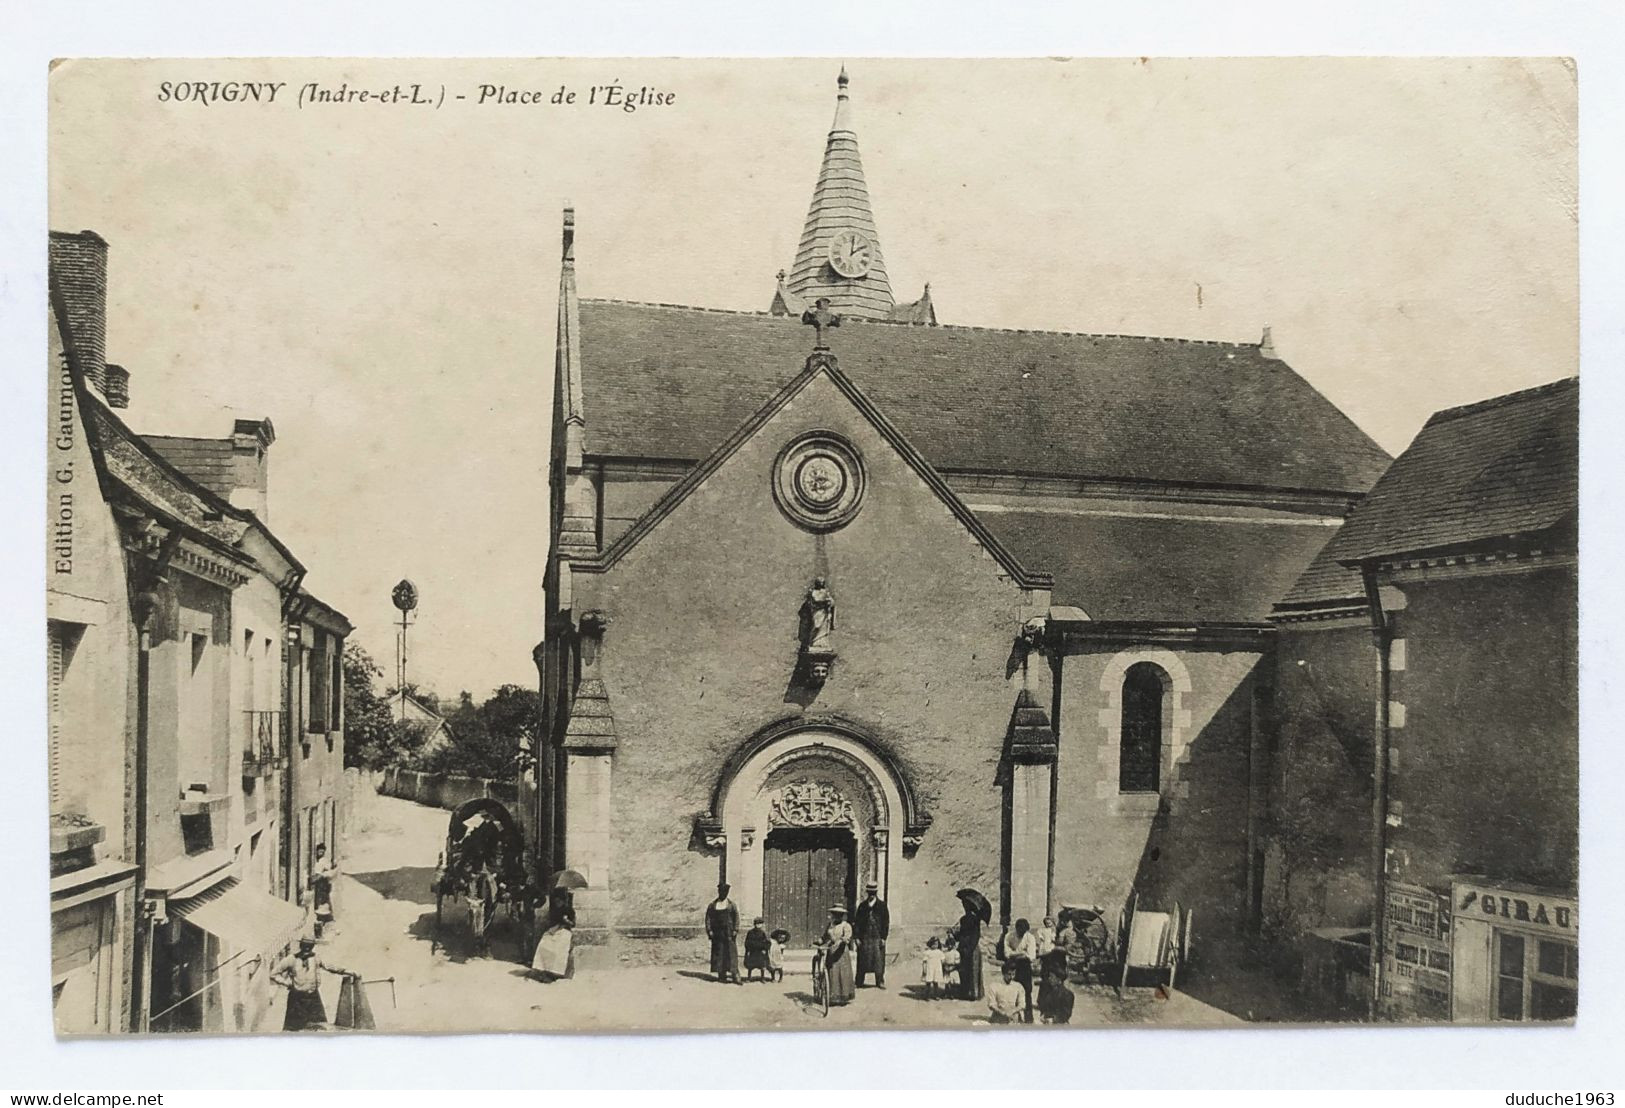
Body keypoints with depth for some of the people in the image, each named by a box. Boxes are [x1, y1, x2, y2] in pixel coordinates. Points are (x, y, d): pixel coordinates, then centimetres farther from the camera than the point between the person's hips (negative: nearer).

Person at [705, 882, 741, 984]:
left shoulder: (731, 904, 5)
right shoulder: (712, 905, 7)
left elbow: (736, 917, 1)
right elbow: (708, 918, 4)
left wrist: (735, 930, -9)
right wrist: (709, 930, -7)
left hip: (729, 932, -1)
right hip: (717, 933, 1)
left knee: (732, 953, -6)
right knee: (719, 954, 0)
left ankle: (735, 976, -8)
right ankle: (721, 975, 6)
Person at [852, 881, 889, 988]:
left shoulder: (882, 905, 4)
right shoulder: (862, 905, 8)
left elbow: (886, 922, 3)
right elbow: (856, 922, 7)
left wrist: (883, 937, -3)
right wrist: (857, 937, 0)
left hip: (878, 937, -1)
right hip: (864, 937, 1)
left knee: (879, 960, -2)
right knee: (862, 960, 3)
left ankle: (880, 982, 7)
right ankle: (859, 982, 10)